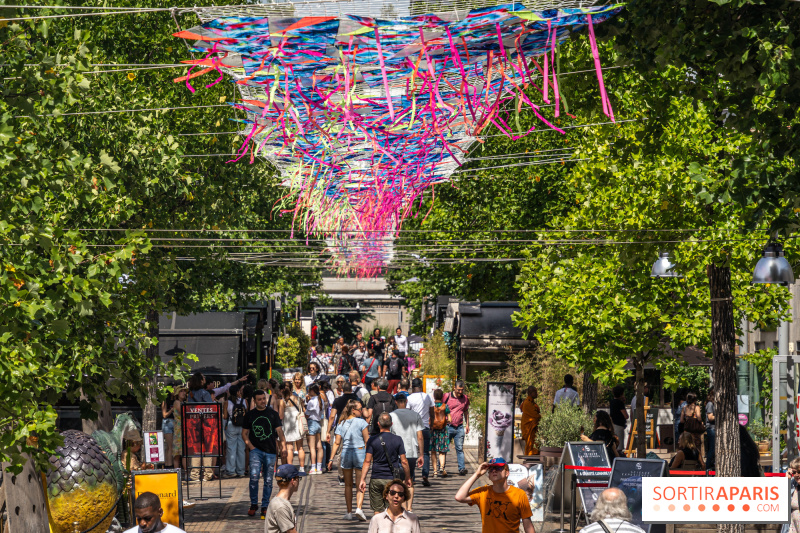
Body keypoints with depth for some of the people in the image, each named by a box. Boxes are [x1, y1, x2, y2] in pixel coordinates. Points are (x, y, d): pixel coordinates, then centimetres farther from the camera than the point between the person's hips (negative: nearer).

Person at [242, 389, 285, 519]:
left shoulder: (273, 414, 7)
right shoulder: (250, 415, 8)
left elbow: (279, 431, 4)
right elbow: (244, 433, 11)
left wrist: (282, 443, -13)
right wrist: (250, 446, -3)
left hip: (270, 451, 1)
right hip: (256, 450, -1)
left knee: (268, 480, 4)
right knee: (254, 477, -16)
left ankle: (265, 506, 13)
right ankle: (253, 504, -2)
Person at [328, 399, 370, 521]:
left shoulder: (341, 424, 5)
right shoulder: (361, 422, -5)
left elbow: (337, 443, 3)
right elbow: (367, 441, -6)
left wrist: (331, 458, 5)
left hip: (346, 453, 3)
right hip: (360, 452, -3)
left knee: (348, 485, 12)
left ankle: (349, 512, 14)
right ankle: (359, 508, -17)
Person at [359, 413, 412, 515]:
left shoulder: (372, 440, -3)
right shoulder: (397, 440, -3)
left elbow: (367, 461, -5)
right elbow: (404, 461, -1)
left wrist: (362, 479, -1)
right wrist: (408, 478, 11)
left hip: (376, 479, 1)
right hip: (392, 479, -1)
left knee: (377, 510, 7)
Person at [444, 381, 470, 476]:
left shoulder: (465, 398, 9)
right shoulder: (447, 397, -2)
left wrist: (467, 425, 18)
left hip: (459, 427, 2)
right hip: (448, 427, -2)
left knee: (460, 448, -2)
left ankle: (462, 468, -6)